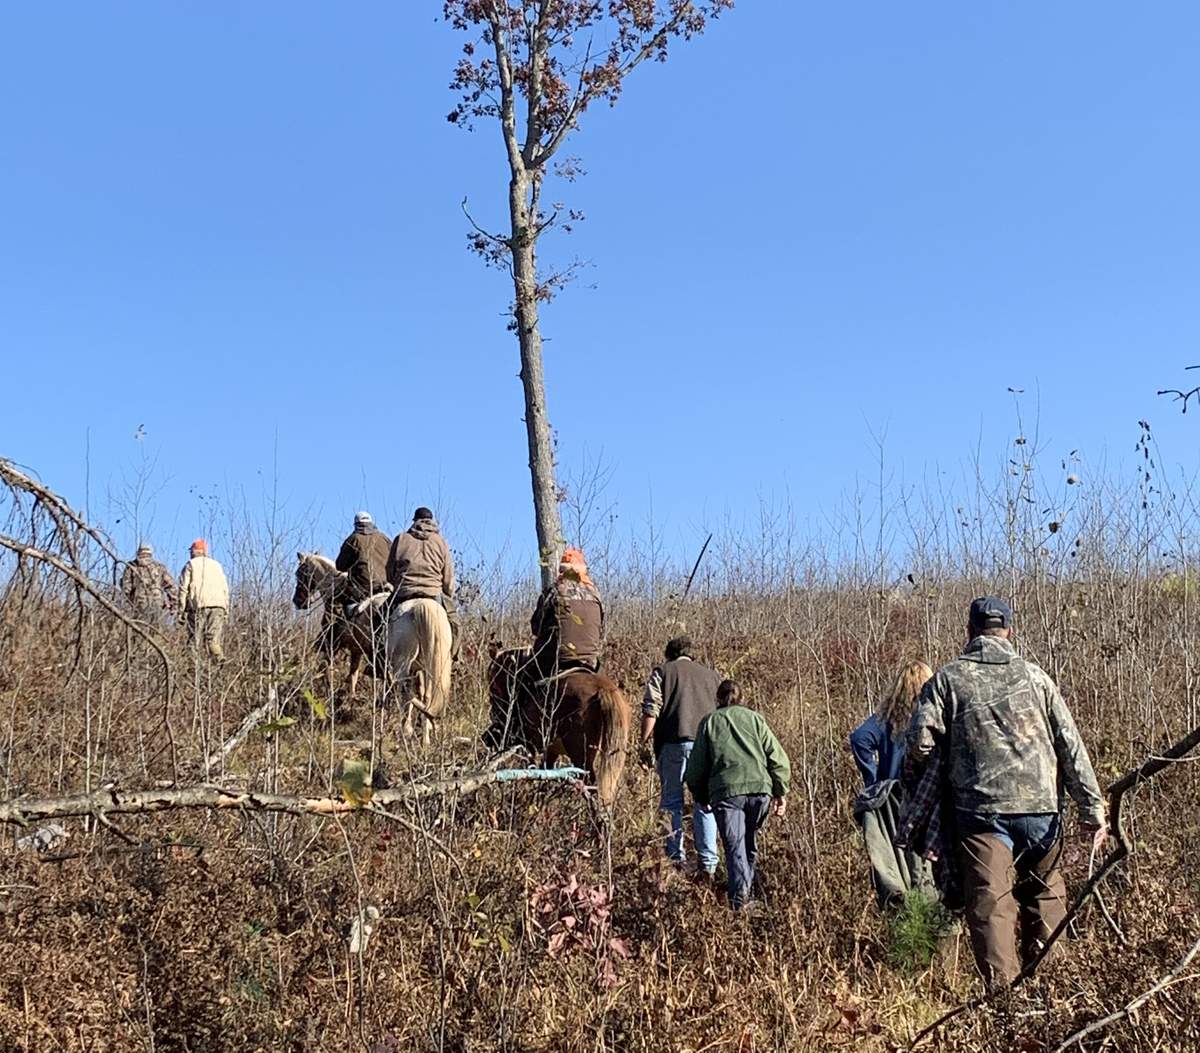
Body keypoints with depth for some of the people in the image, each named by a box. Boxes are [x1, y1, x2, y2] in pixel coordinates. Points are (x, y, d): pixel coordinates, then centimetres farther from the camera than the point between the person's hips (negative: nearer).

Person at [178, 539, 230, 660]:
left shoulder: (190, 565, 9)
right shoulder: (217, 565, 22)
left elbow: (183, 588, 1)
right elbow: (225, 589, 17)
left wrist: (181, 609, 2)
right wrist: (226, 609, 17)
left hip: (198, 606, -3)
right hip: (218, 605, 3)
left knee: (194, 638, -1)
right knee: (214, 640, -2)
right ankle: (220, 660, -20)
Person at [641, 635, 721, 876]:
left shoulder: (662, 672, 10)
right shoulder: (711, 675, 22)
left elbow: (651, 710, -2)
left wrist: (644, 741, 1)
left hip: (673, 743, -3)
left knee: (672, 801, 6)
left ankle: (675, 858, 6)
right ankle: (707, 863, 5)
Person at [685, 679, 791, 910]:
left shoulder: (709, 722, 15)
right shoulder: (755, 718, 18)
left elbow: (696, 765, 13)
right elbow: (777, 758, 10)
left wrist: (700, 796, 25)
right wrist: (781, 793, 15)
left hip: (726, 791, -2)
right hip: (760, 788, 2)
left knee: (734, 845, -4)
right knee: (750, 841, 18)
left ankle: (739, 894, -21)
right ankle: (747, 889, 22)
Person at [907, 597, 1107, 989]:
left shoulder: (946, 679, 2)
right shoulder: (1033, 675, 7)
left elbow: (921, 741, -6)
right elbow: (1070, 743, 5)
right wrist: (1092, 806, 7)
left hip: (979, 807, -2)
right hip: (1038, 805, 2)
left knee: (990, 904, 0)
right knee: (1045, 897, 16)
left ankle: (1003, 990, -4)